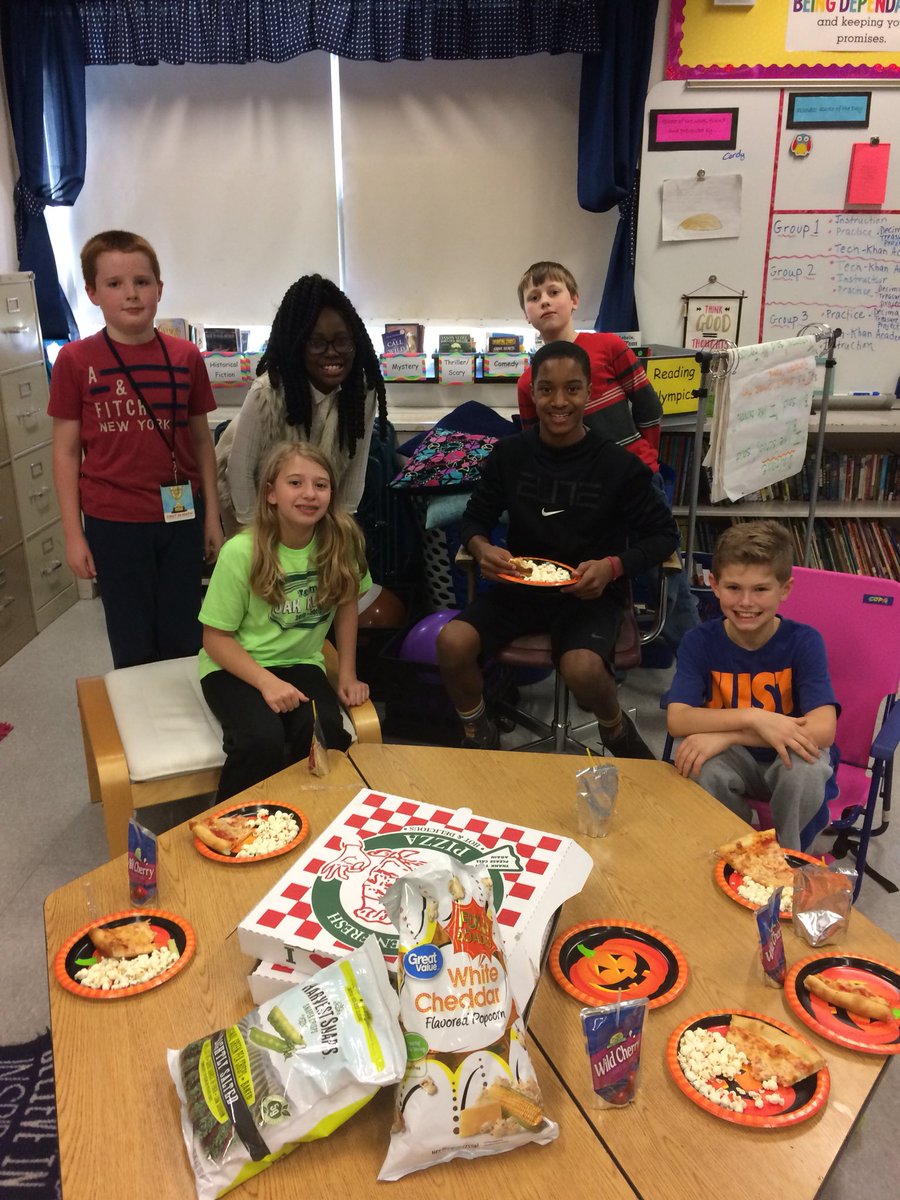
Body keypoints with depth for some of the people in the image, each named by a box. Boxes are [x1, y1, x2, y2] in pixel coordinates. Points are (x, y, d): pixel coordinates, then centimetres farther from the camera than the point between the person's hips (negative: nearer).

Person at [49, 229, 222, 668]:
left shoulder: (185, 356, 0)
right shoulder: (75, 360, -5)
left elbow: (201, 440, 6)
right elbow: (67, 452, -1)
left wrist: (212, 517, 6)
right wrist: (73, 534, -3)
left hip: (181, 517, 2)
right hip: (113, 524, -1)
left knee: (183, 640, 12)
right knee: (133, 645, 12)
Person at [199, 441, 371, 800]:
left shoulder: (342, 540, -10)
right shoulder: (241, 552, -19)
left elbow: (346, 604, 6)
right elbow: (216, 638, -11)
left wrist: (348, 674, 3)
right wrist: (267, 682, -23)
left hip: (301, 664, 3)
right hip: (235, 667, -2)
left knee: (326, 736, -28)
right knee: (262, 741, -31)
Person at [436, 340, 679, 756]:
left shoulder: (618, 464, -7)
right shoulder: (509, 453, -1)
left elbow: (663, 534, -1)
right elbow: (475, 519, 7)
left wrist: (613, 566, -20)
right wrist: (482, 548, -18)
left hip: (590, 593, -2)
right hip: (519, 587, 3)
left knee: (582, 669, -32)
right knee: (452, 642, -23)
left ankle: (617, 732, 6)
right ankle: (479, 735, 7)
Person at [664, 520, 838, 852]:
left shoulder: (804, 642, -16)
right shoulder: (700, 641, -12)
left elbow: (822, 730, -28)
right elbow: (677, 720, -23)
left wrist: (724, 736, -31)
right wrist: (753, 717, -37)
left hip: (789, 760, 0)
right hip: (734, 762, 1)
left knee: (809, 765, -33)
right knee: (703, 767, -31)